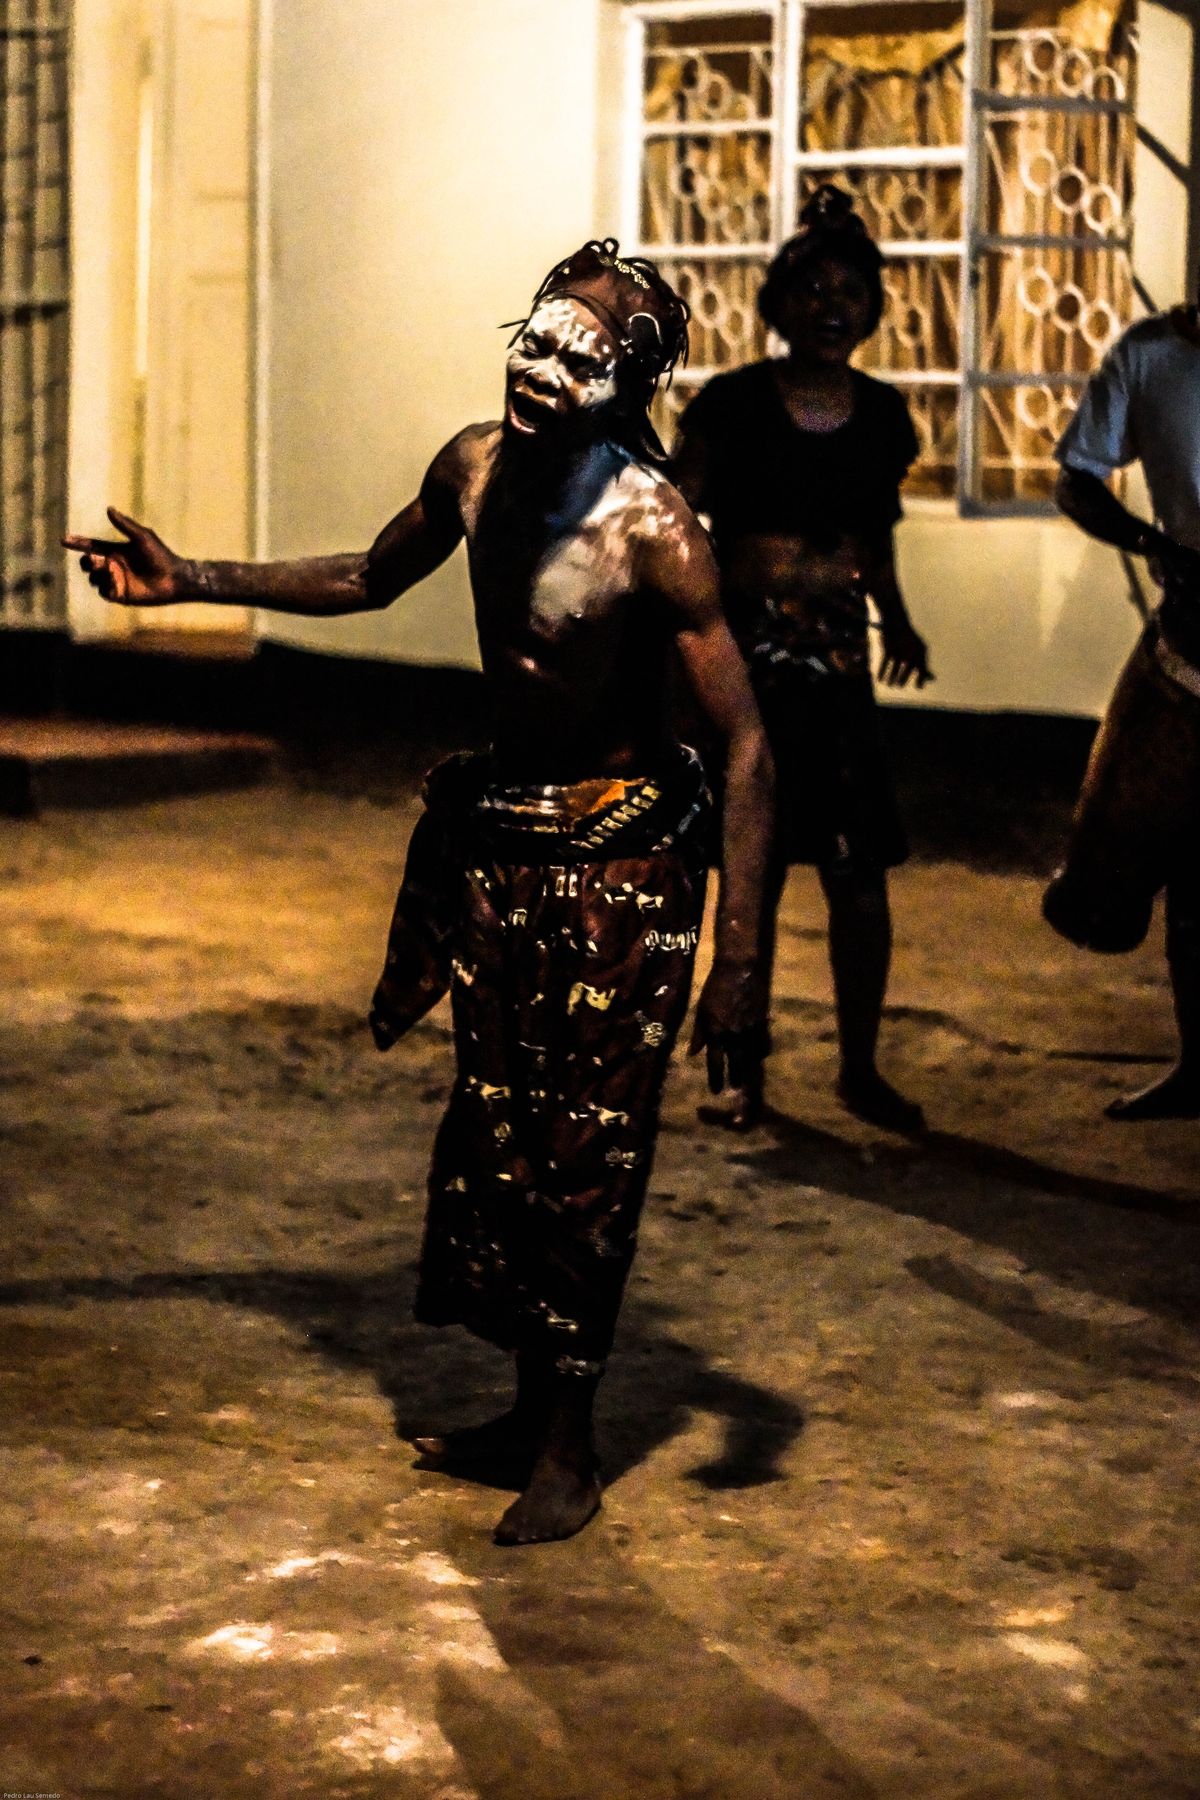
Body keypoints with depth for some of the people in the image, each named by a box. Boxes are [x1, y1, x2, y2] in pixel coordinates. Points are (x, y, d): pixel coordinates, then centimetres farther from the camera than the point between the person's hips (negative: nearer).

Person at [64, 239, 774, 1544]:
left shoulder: (654, 533, -24)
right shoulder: (475, 467, -4)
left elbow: (744, 745, -24)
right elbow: (371, 579, 17)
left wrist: (740, 960, -29)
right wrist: (187, 584, 13)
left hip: (617, 858, -7)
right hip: (496, 837, 7)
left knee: (587, 1150, 0)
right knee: (497, 1132, 13)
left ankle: (568, 1450, 13)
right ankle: (531, 1409, 28)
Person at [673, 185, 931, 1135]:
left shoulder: (882, 415, 7)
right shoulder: (732, 404, -6)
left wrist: (898, 624, 8)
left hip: (837, 656, 3)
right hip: (741, 654, -3)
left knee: (861, 870, 0)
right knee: (753, 871, 2)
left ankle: (860, 1067, 17)